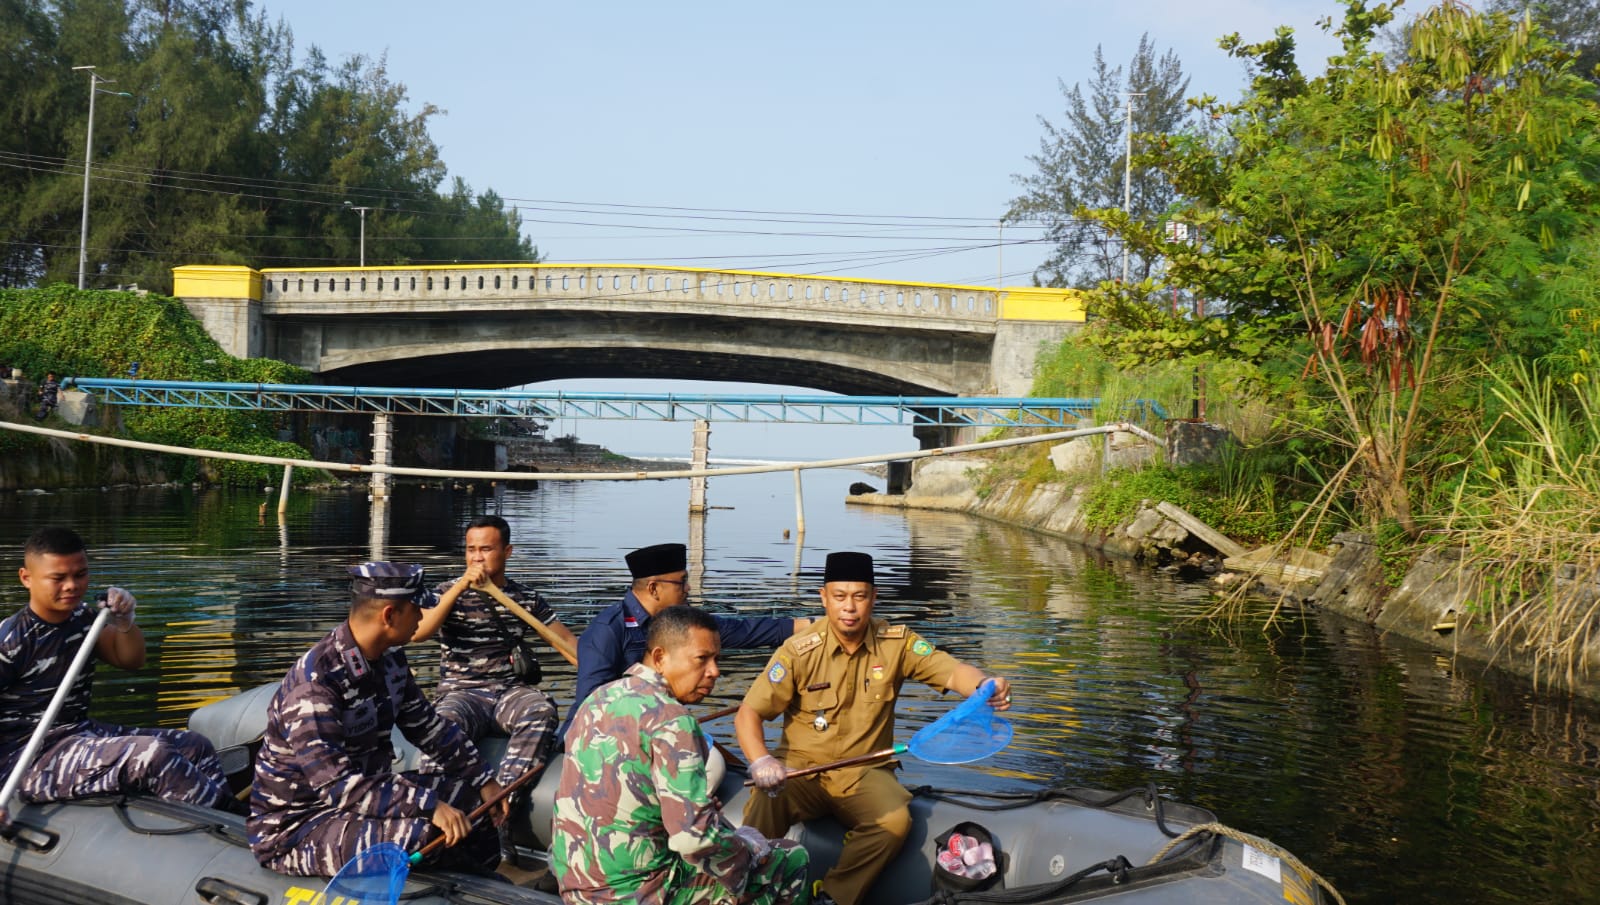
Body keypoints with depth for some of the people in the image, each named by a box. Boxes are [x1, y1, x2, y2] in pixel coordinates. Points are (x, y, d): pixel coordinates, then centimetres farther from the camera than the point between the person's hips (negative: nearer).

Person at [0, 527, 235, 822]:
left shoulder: (82, 618, 7)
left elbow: (131, 660, 16)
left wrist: (124, 623, -6)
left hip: (80, 733, 9)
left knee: (194, 746, 4)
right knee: (152, 755, -28)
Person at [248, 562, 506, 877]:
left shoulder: (389, 659, -1)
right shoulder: (314, 682, -27)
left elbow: (429, 727, 12)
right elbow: (335, 783, -34)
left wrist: (483, 780, 8)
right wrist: (428, 805, -38)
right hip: (294, 828, -9)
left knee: (470, 797, 4)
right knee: (423, 834, -30)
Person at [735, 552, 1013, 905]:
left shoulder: (896, 643, -2)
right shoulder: (799, 652, -9)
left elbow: (952, 671, -13)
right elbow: (748, 713, -12)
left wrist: (984, 685, -37)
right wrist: (760, 761, -32)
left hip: (864, 773, 2)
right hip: (801, 769, -1)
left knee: (895, 821, -28)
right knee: (765, 803, -32)